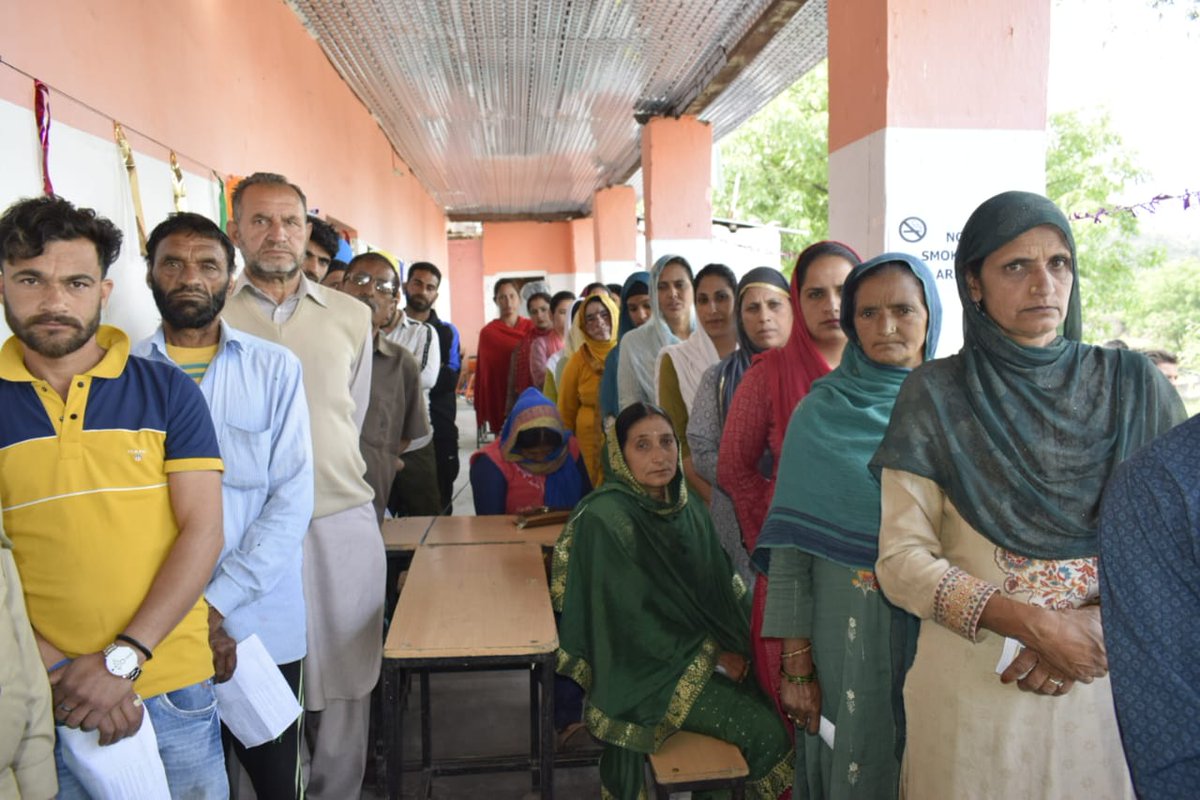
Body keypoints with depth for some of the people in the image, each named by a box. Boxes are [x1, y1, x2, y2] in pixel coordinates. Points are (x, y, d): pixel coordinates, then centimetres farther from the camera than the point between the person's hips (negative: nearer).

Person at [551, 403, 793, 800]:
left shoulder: (689, 509, 5)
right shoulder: (605, 518, -16)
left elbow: (720, 587, 7)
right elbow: (635, 618, -17)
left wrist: (736, 647, -9)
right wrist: (711, 655, -15)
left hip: (707, 656, 7)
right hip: (646, 672, -6)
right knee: (767, 730, -17)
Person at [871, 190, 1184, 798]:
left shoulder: (1132, 385, 0)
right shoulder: (935, 395, -6)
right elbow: (900, 559, -9)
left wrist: (1103, 623, -15)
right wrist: (1031, 623, -19)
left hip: (1111, 683, 2)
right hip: (971, 686, -2)